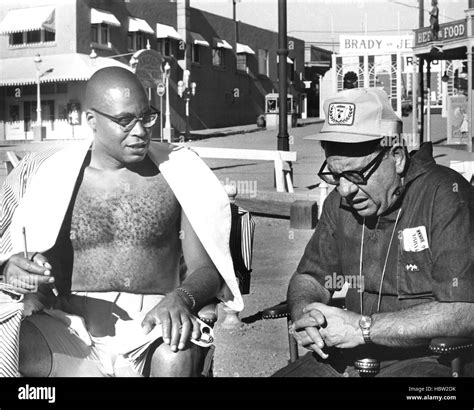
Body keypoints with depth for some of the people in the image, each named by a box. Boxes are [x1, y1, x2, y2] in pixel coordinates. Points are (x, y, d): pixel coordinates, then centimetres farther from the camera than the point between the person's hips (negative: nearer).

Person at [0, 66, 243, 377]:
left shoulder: (180, 172, 7)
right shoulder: (45, 174, 7)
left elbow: (206, 269, 4)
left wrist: (181, 299, -20)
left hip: (155, 324, 0)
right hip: (72, 327, 1)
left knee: (175, 358, -36)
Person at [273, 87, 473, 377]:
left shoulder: (445, 195, -14)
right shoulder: (341, 201, 8)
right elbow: (309, 277, 17)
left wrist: (364, 327, -23)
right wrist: (305, 313, -8)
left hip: (432, 357, -6)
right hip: (350, 358, 7)